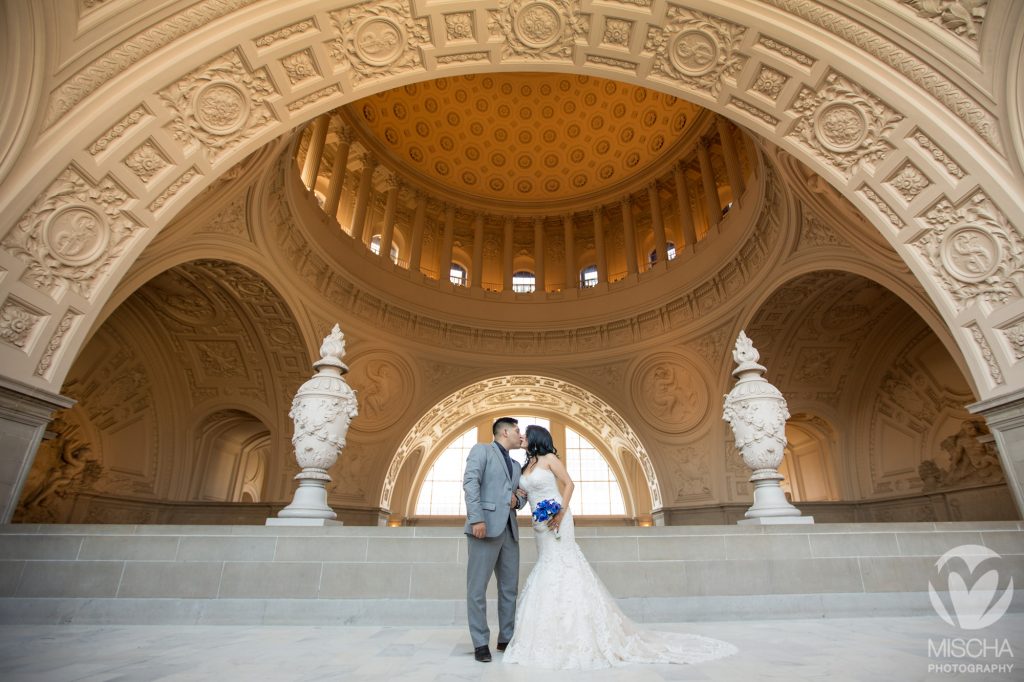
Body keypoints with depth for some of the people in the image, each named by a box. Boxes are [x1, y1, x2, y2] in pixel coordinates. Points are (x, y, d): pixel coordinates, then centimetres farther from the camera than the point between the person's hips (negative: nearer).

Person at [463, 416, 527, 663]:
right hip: (486, 527, -7)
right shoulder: (481, 450, 2)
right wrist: (476, 519, -20)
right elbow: (470, 483, -11)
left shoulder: (516, 465, 23)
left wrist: (518, 500, 1)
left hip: (509, 529, 7)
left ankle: (506, 638, 23)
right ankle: (480, 643, 9)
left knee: (510, 587, 10)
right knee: (478, 587, -2)